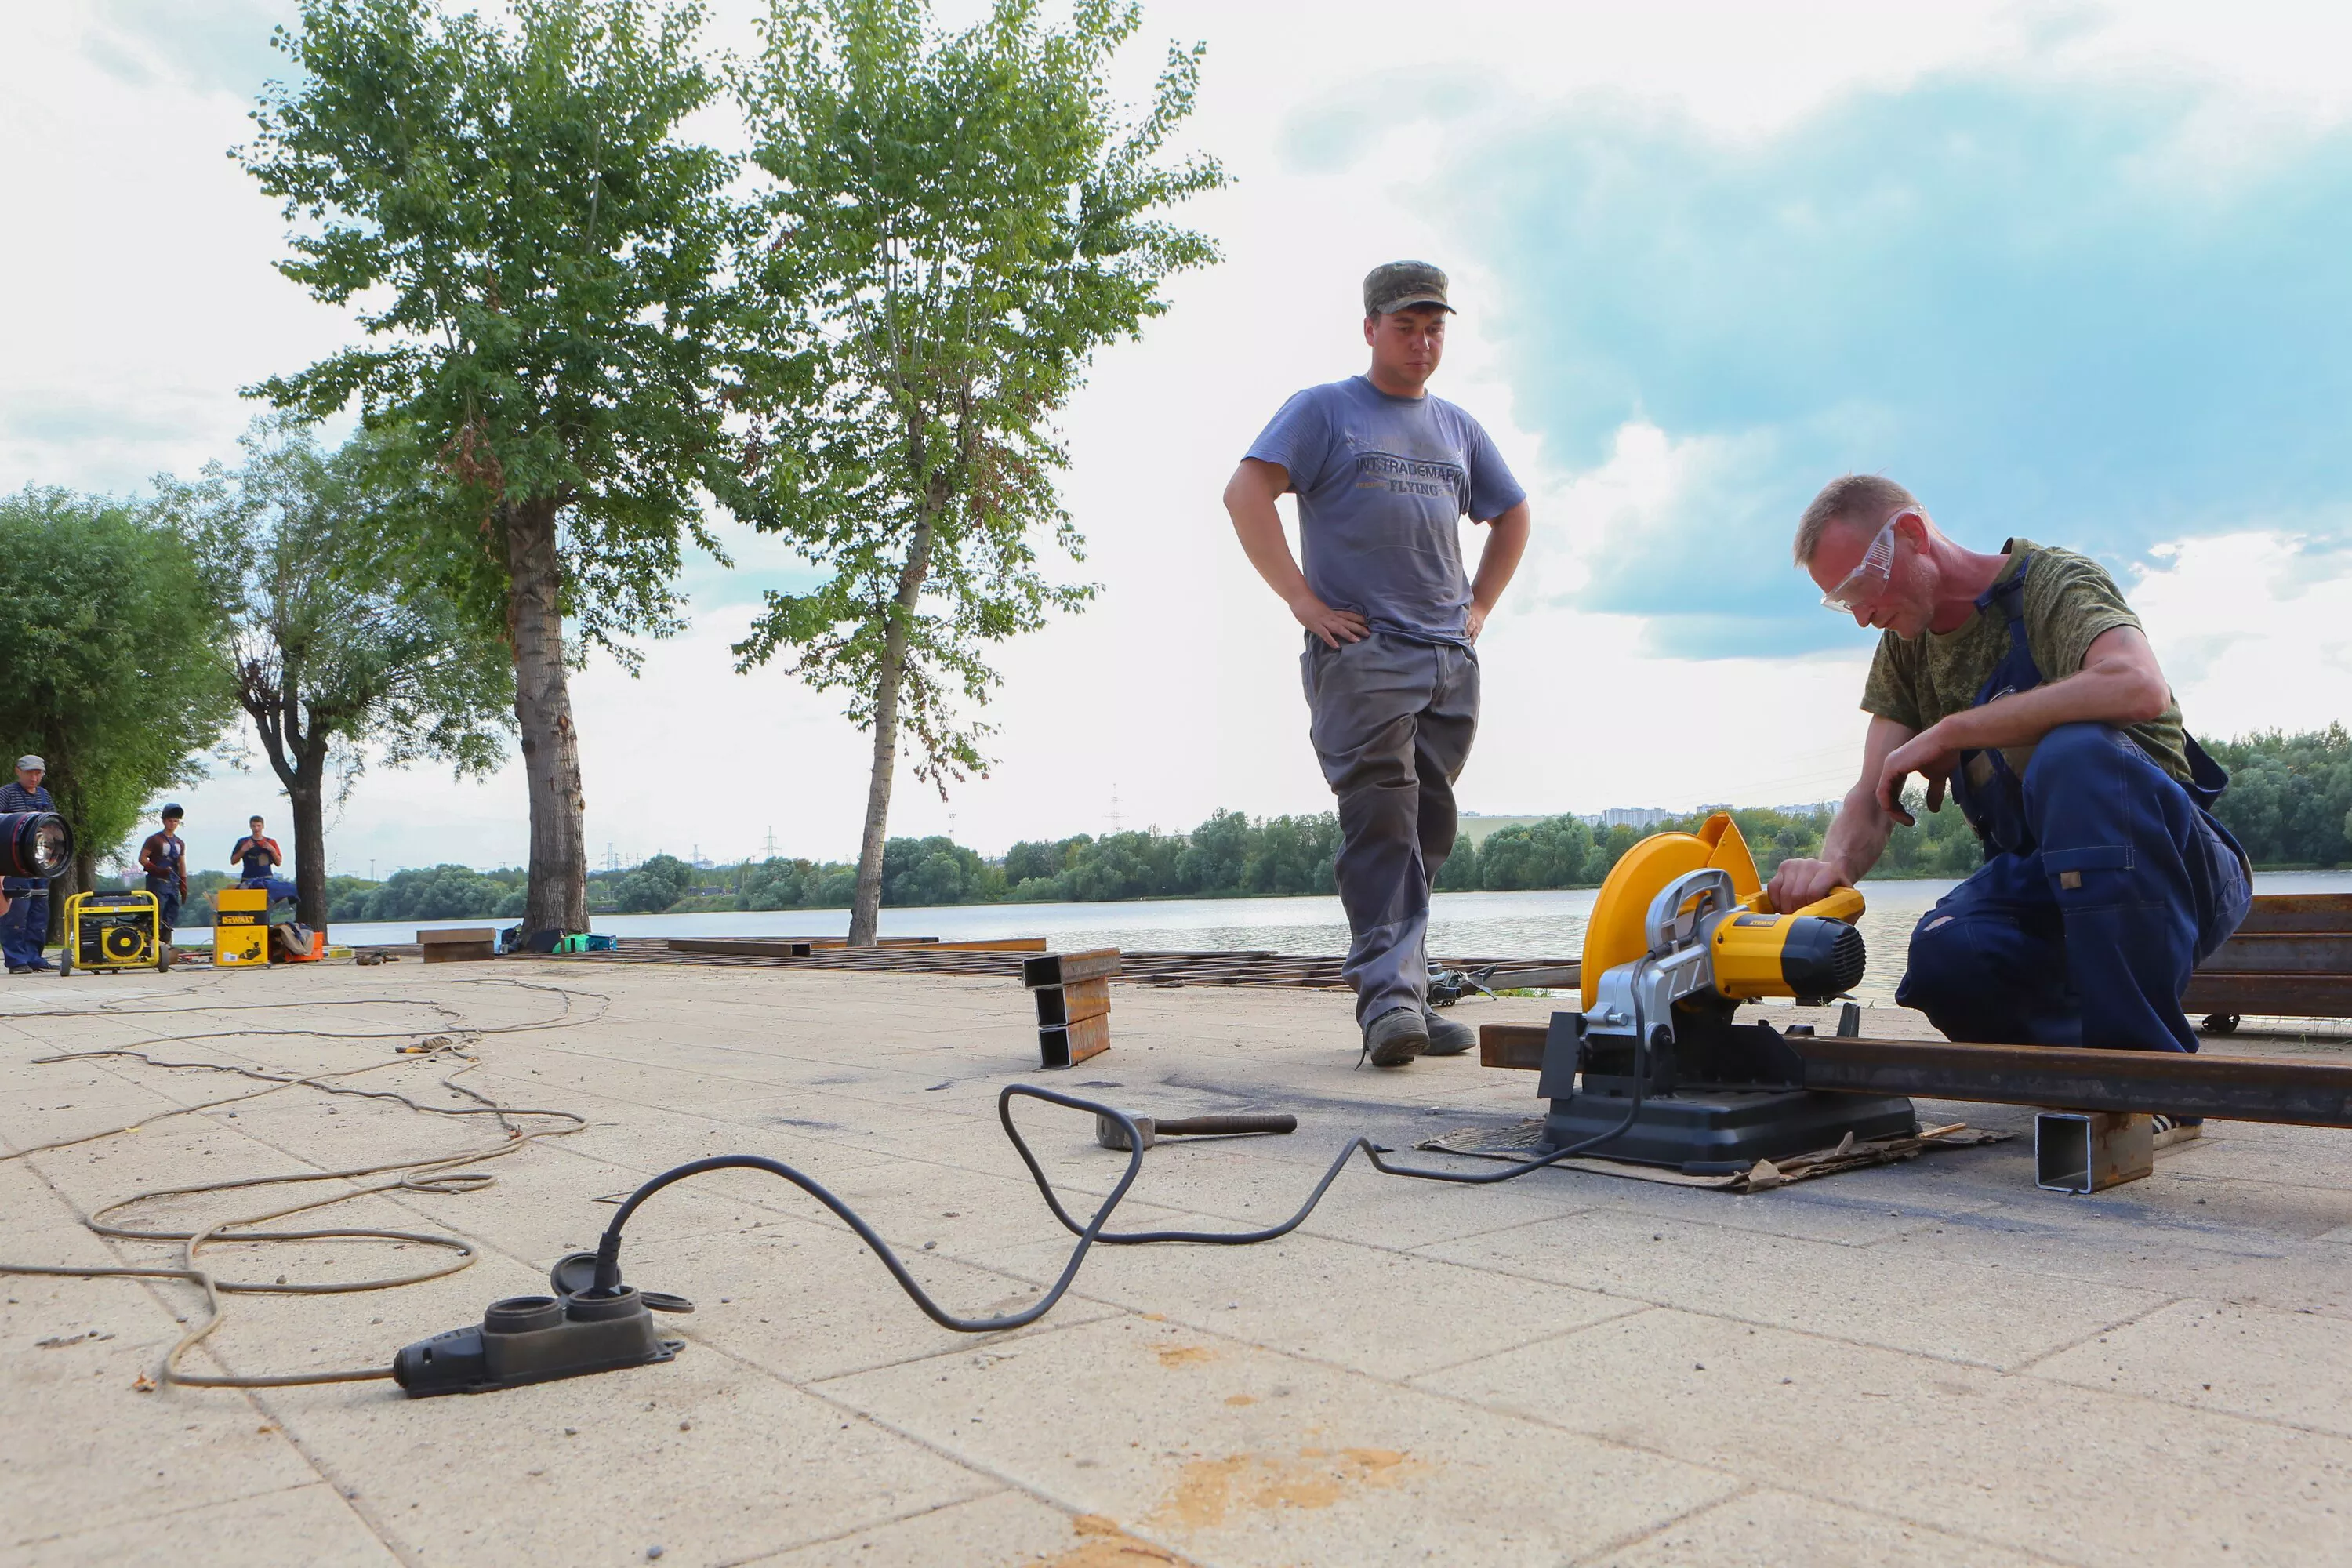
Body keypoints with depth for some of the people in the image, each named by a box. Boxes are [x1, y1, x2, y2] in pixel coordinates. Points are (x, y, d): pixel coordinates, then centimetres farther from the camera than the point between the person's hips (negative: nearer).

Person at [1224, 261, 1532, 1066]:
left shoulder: (1456, 426, 23)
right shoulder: (1323, 409, 7)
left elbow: (1512, 518, 34)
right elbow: (1245, 493, -6)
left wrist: (1479, 606, 19)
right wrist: (1304, 601, -11)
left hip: (1450, 660, 6)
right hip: (1360, 650, -5)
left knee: (1427, 827, 3)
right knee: (1379, 819, -15)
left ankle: (1402, 994, 10)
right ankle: (1388, 996, -18)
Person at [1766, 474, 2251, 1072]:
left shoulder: (2054, 581, -9)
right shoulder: (1904, 649, 10)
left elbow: (2139, 688, -31)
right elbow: (1871, 801, 1)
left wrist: (1949, 732, -25)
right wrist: (1833, 864, -22)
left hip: (2180, 871, -4)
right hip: (2040, 889, 5)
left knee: (2074, 751, -36)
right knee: (1944, 957, -30)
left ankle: (2141, 1055, -28)